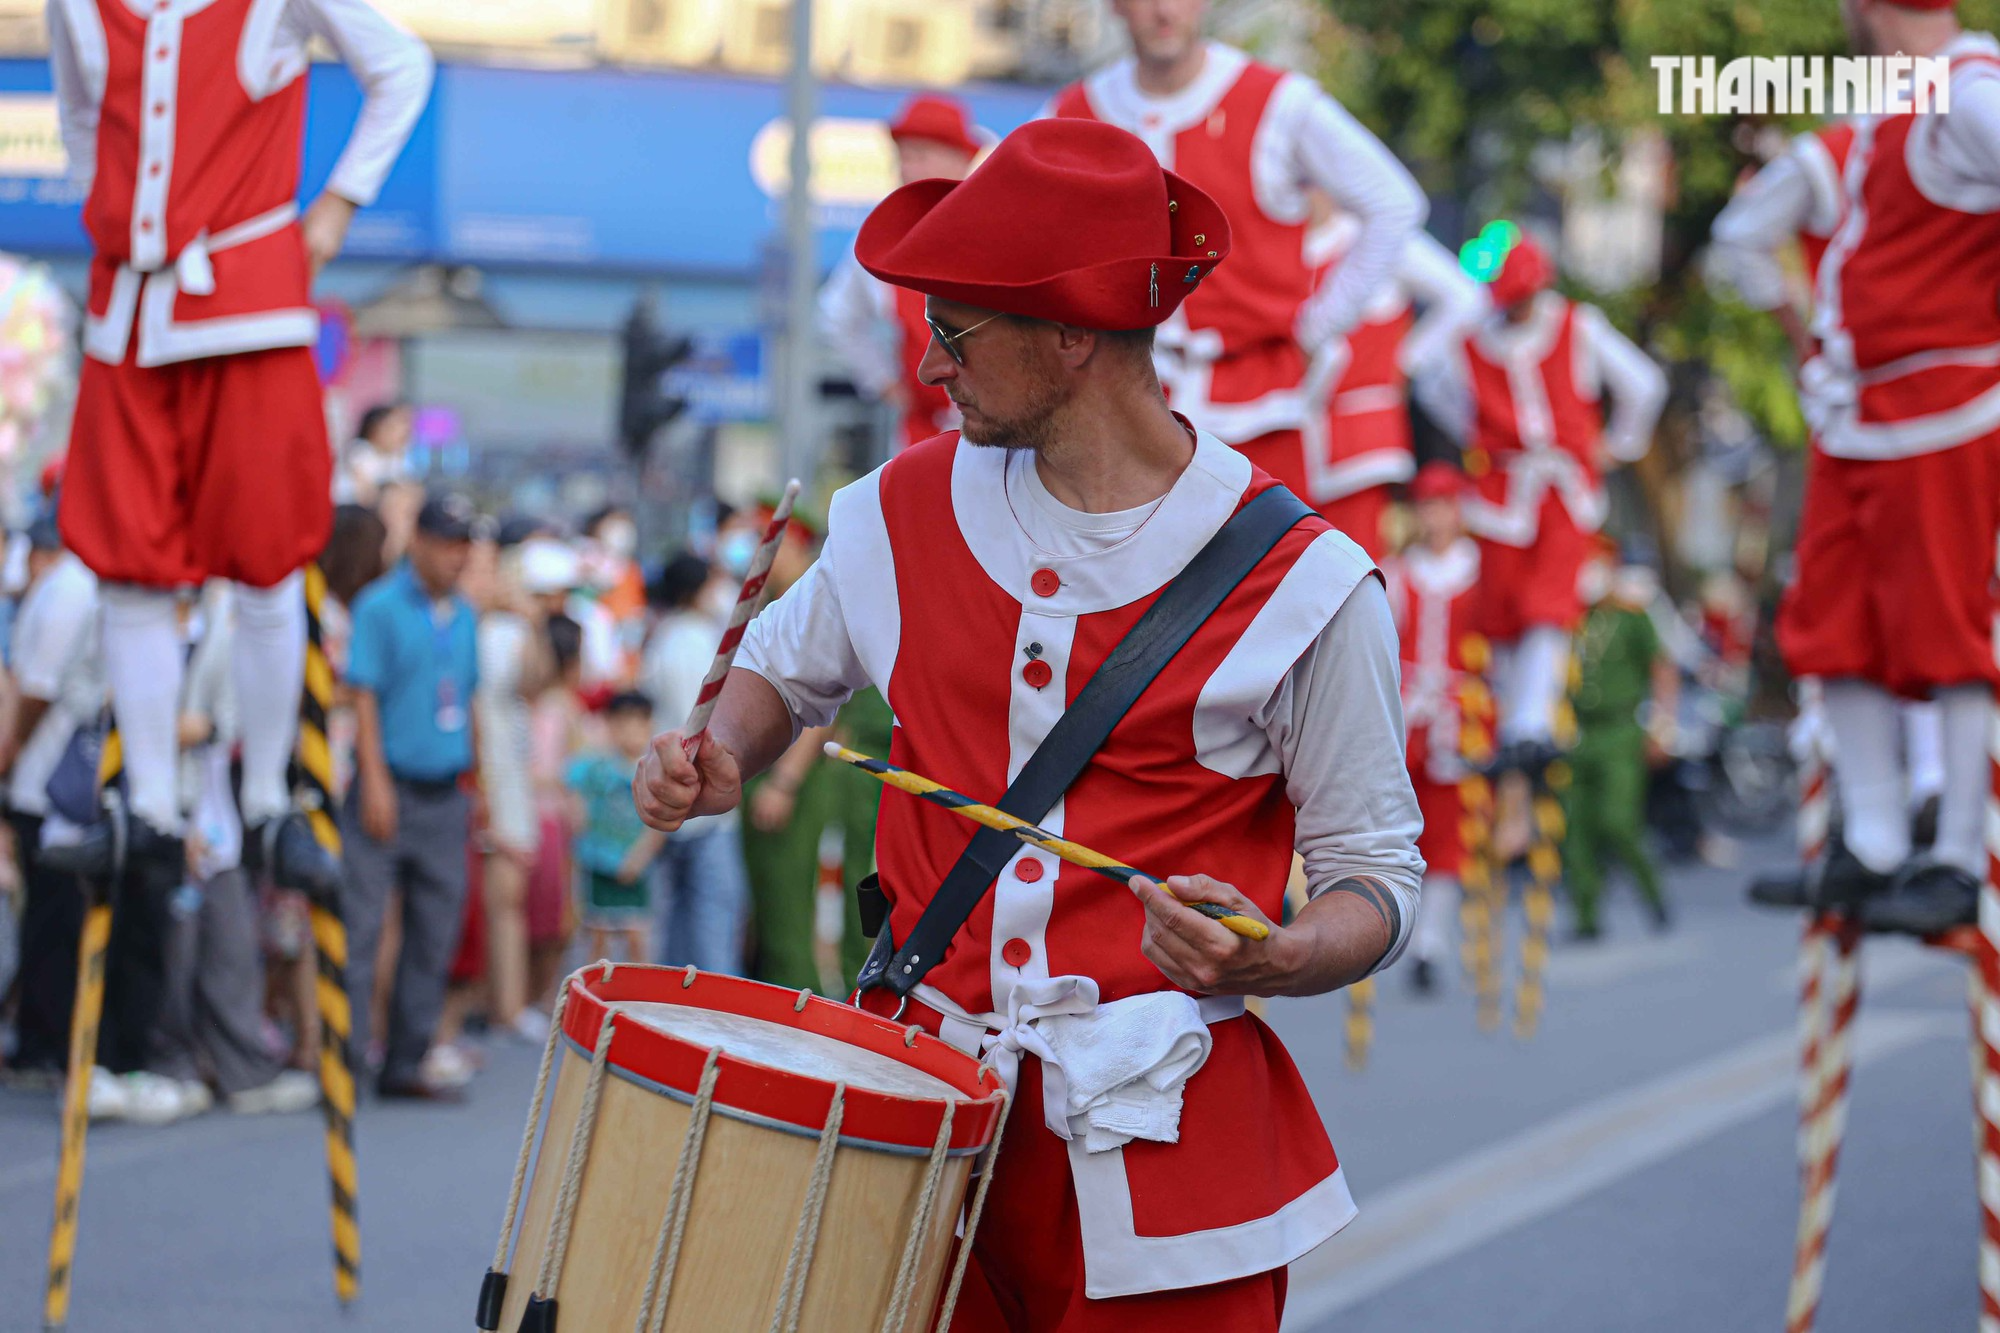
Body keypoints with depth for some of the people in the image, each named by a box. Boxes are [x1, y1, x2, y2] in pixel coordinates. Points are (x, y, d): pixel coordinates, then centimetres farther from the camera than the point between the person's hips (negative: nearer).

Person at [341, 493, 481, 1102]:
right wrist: (374, 780, -15)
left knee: (435, 936, 7)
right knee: (359, 929, -6)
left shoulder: (464, 616, 14)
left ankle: (407, 1062, 14)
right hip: (391, 787, -6)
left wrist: (475, 779, 16)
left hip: (445, 794, 6)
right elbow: (363, 695, -9)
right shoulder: (380, 606, -5)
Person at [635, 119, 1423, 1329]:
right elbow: (789, 664, 26)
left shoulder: (1300, 582, -7)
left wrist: (1269, 957, -22)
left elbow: (1377, 871, -1)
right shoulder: (909, 512, 6)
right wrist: (721, 756, 3)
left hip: (1159, 1144, -3)